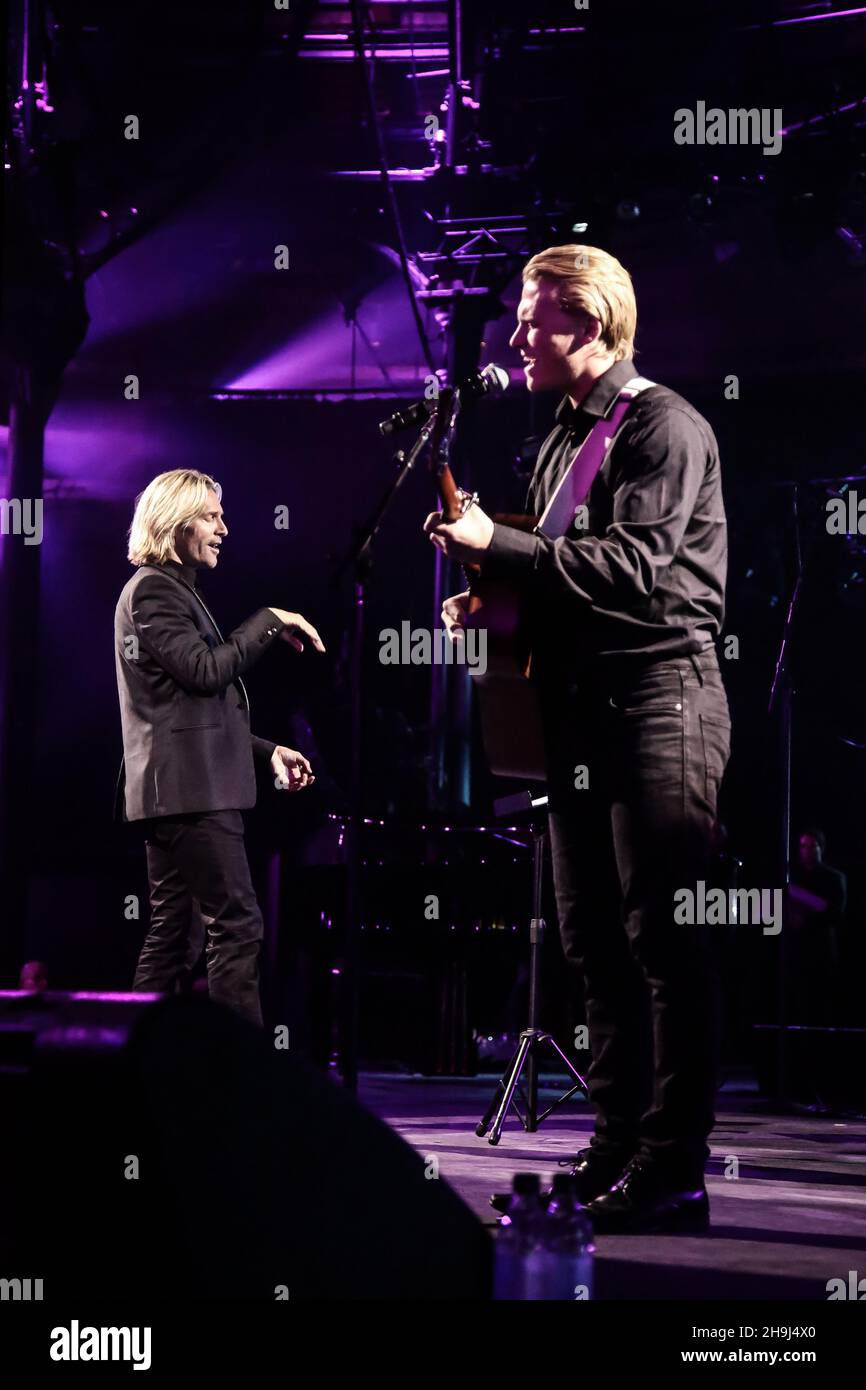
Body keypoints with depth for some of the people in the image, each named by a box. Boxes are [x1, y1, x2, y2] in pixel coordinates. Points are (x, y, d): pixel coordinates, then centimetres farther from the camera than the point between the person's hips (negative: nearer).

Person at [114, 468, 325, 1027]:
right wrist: (270, 622, -10)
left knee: (173, 935, 9)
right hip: (188, 790, -10)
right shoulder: (153, 589, -8)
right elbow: (205, 670, -19)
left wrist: (266, 750, 18)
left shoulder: (174, 590, 23)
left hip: (182, 790, 10)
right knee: (238, 924, -13)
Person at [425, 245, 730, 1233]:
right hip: (580, 707, 9)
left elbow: (633, 566, -20)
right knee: (593, 940, 10)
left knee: (662, 938, -9)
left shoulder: (665, 428, -8)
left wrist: (498, 543, -19)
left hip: (658, 701, -9)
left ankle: (673, 1172, -6)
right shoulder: (560, 441, 19)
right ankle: (614, 1151, 17)